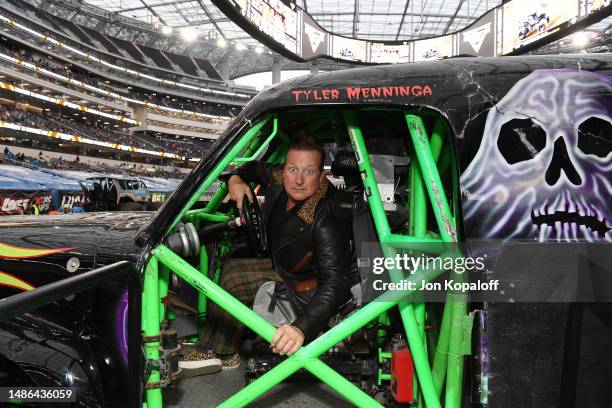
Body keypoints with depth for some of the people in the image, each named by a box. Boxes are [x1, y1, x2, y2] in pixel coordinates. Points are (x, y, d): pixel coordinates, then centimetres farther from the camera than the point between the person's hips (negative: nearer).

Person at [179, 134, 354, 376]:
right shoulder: (278, 179, -12)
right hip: (285, 268, 8)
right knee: (231, 267, 10)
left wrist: (302, 328, -54)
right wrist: (235, 179, -10)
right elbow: (255, 167, 12)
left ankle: (219, 353, 6)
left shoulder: (327, 218, -35)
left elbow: (334, 281, -40)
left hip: (310, 291, -8)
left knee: (234, 279, -14)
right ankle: (216, 351, 15)